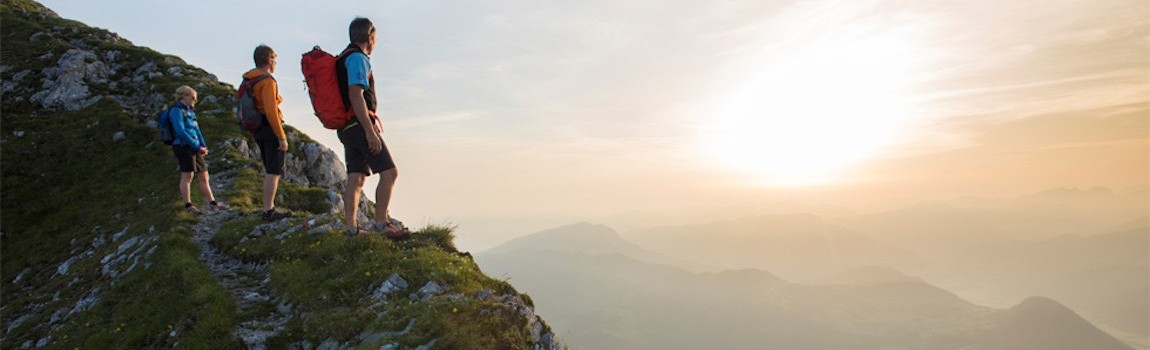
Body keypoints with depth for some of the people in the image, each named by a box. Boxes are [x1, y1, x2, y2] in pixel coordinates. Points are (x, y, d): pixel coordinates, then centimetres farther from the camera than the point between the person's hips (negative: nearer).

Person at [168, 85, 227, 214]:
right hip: (184, 146, -9)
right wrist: (197, 146, -15)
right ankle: (188, 205, -2)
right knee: (187, 175, -8)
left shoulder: (190, 111, 18)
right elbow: (180, 131, -16)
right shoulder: (177, 110, -7)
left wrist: (204, 146, 4)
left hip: (194, 149, 9)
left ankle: (213, 203, 13)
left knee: (204, 176, 9)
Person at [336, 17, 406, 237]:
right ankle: (381, 222, -7)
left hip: (347, 128, 10)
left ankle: (352, 228, 6)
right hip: (360, 125, -10)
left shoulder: (344, 58, 21)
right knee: (389, 172, -8)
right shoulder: (357, 58, -9)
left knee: (356, 178, 7)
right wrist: (370, 131, -22)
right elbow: (355, 95, -19)